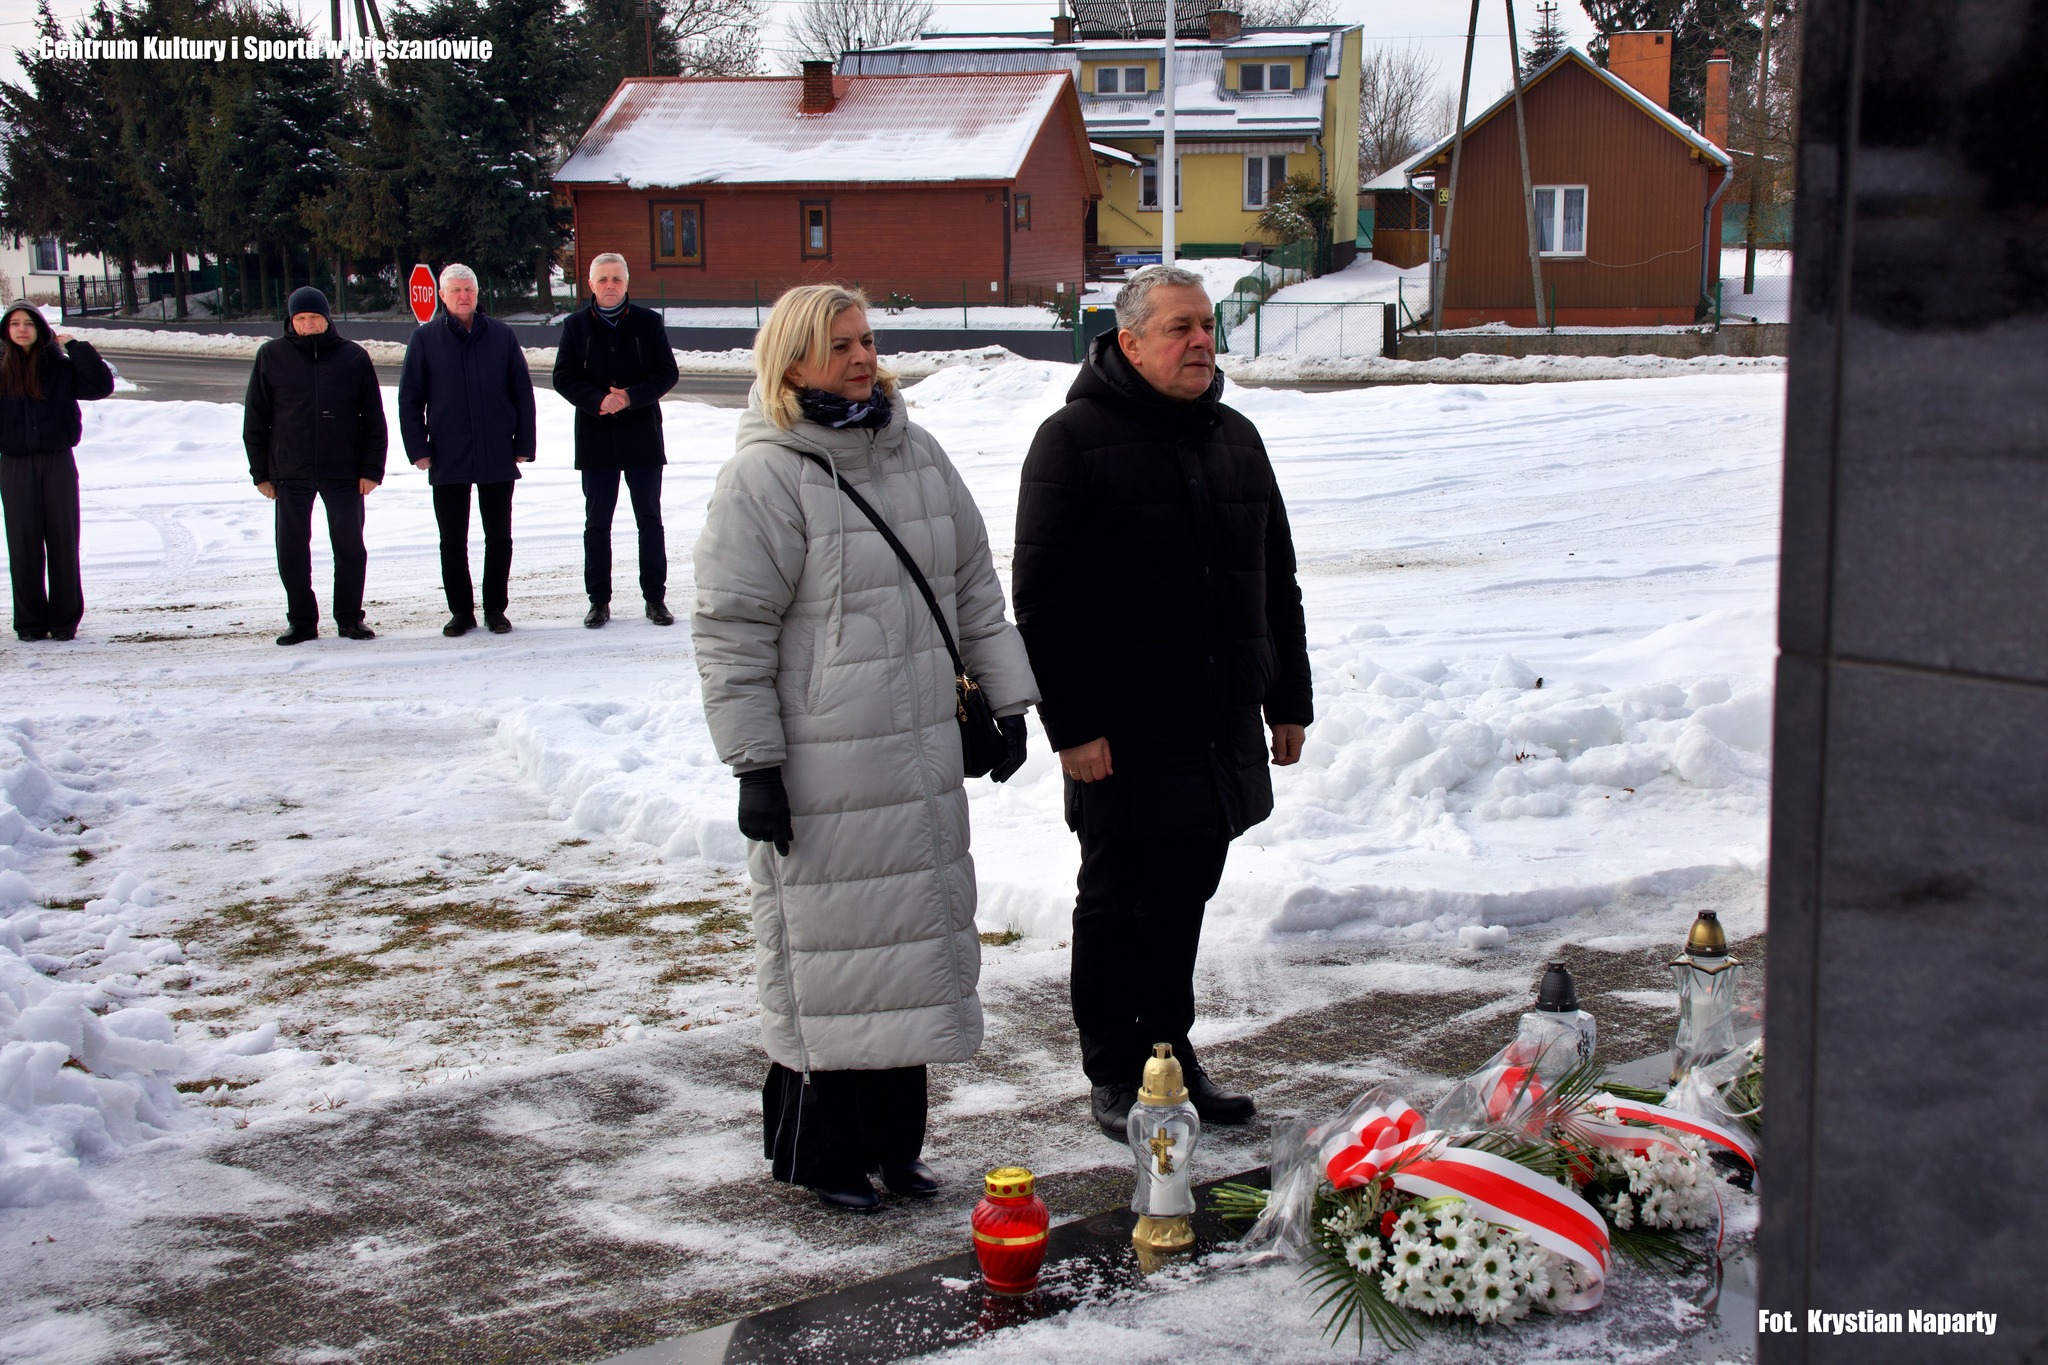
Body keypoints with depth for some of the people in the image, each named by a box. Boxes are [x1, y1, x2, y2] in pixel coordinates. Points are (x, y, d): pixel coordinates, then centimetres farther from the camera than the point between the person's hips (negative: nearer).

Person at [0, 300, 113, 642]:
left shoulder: (60, 367, 2)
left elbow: (101, 385, -8)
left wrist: (76, 347, -9)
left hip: (58, 463, 0)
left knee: (63, 540, 2)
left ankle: (65, 619, 9)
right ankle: (29, 621, 10)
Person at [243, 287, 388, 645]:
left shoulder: (354, 358, 1)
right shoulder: (272, 356, 2)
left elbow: (373, 418, 4)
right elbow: (255, 419, 6)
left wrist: (371, 469, -2)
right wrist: (261, 472, 1)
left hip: (344, 473, -1)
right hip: (290, 474, 1)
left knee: (350, 547, 4)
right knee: (292, 550, 4)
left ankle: (350, 618, 17)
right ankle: (301, 620, 15)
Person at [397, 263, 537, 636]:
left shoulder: (501, 336, 3)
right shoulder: (425, 340, 2)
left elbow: (523, 393, 6)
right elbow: (409, 398, 3)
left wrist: (524, 444, 1)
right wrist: (417, 449, -4)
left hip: (497, 457, 0)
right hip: (448, 460, 0)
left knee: (499, 538, 6)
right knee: (452, 541, 5)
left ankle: (496, 609, 16)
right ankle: (461, 611, 15)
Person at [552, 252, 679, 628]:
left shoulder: (648, 322, 2)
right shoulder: (576, 326, 4)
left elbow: (667, 373, -2)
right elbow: (564, 378, -1)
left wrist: (631, 398, -17)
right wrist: (598, 400, -18)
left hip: (642, 436, -1)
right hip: (595, 439, 1)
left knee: (650, 520, 5)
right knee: (597, 524, 5)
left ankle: (655, 598, 12)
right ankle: (599, 600, 13)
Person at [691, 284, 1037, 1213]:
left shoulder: (917, 455, 11)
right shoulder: (764, 476, -10)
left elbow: (974, 585, 18)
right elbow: (730, 632, -11)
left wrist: (1004, 694, 13)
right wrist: (755, 764, -14)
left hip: (922, 756, 7)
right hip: (822, 775, -7)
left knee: (914, 940, 12)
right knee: (829, 950, 0)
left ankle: (893, 1139, 26)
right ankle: (823, 1152, 15)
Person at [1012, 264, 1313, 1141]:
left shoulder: (1235, 439, 14)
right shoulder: (1074, 441, -8)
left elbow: (1276, 581, 21)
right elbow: (1043, 597, -12)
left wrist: (1290, 701, 18)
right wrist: (1073, 725, -16)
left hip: (1221, 732, 6)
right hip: (1126, 738, -6)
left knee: (1184, 900, 14)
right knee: (1118, 905, 4)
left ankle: (1171, 1050, 27)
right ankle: (1114, 1076, 16)